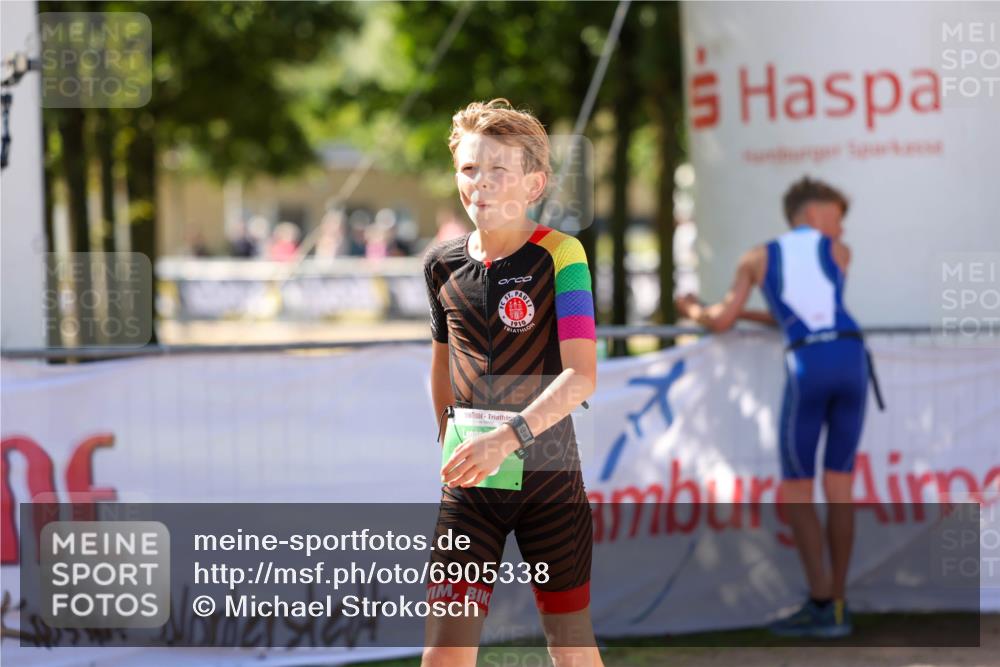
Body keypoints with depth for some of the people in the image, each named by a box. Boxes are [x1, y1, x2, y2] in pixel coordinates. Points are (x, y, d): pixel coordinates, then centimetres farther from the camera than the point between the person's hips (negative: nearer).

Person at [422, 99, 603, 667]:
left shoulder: (561, 256, -10)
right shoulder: (442, 264, 4)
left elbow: (581, 375, -19)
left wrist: (509, 437, -31)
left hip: (549, 475, -3)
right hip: (468, 484, 3)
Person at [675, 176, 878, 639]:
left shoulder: (758, 258, 18)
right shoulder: (839, 252, 21)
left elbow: (721, 322, 14)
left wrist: (693, 312, 38)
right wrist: (748, 315, 39)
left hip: (806, 367, -2)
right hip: (850, 357, 2)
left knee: (795, 491, 7)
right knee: (838, 487, 10)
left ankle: (821, 605, -3)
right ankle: (837, 607, 9)